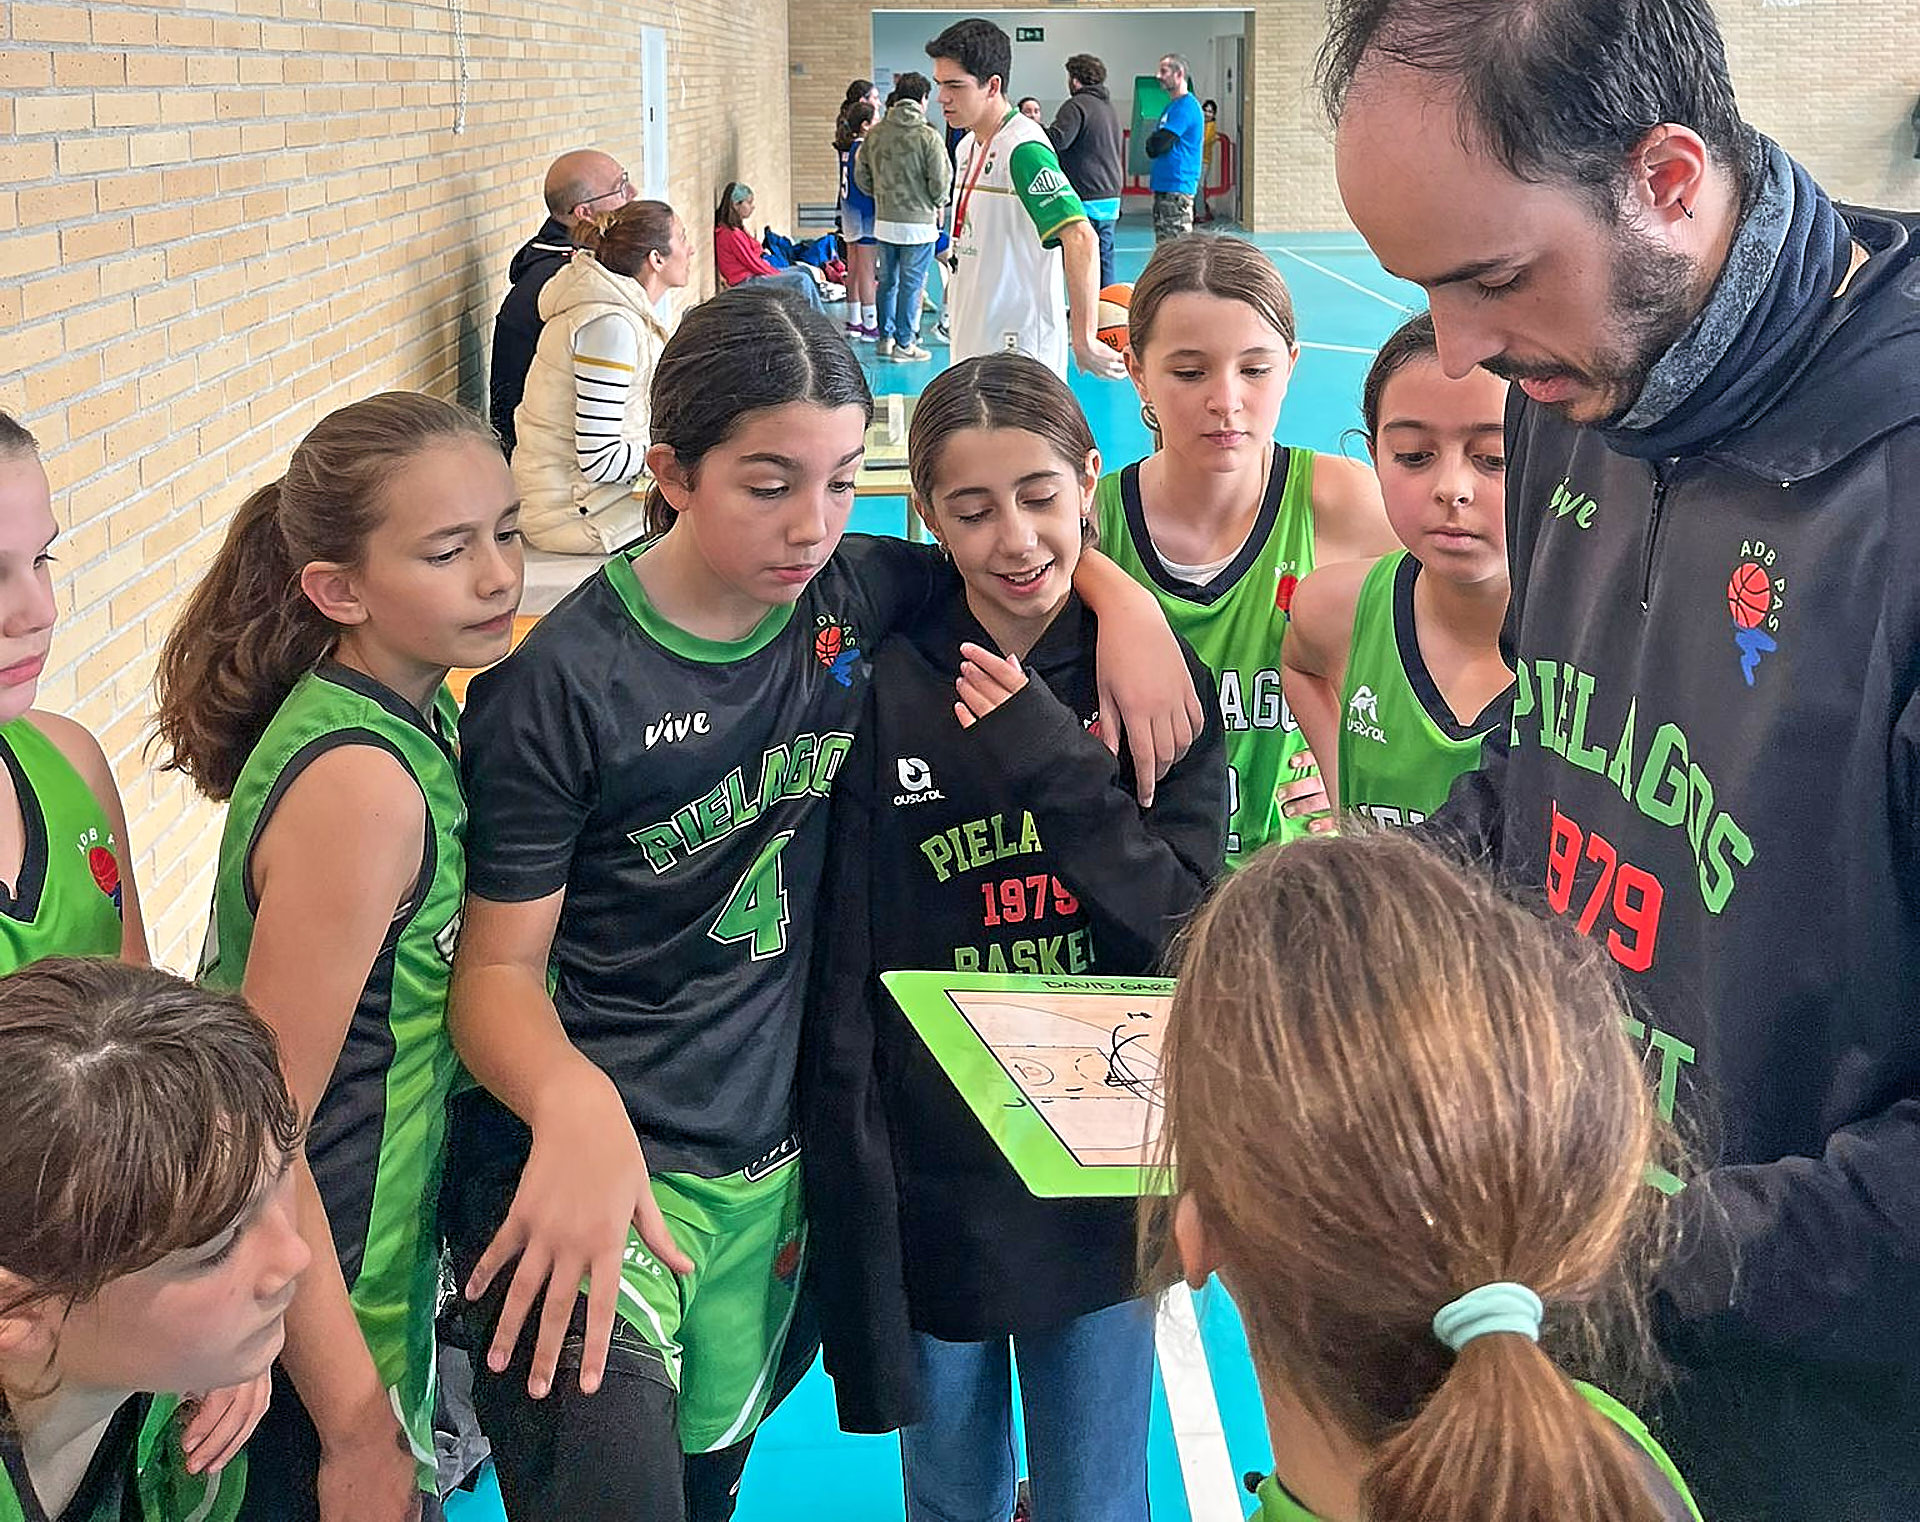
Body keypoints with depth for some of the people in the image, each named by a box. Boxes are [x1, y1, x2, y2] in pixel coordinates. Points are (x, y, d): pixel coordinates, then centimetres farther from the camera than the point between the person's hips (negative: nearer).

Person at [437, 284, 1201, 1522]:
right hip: (594, 1155, -5)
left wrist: (1121, 598, -4)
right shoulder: (561, 683, -15)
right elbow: (500, 963, -13)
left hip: (769, 1174, 5)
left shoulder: (856, 601, -1)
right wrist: (575, 1101, -34)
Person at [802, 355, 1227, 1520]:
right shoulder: (887, 692, -8)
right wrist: (849, 1193, -7)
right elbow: (844, 983, -6)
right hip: (933, 1182, 0)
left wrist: (1046, 758, -20)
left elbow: (1191, 926, -10)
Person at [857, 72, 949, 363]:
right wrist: (937, 204, 7)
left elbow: (861, 174, 6)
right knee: (911, 283, 3)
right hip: (918, 222, -5)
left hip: (884, 221, 5)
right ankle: (904, 343, 8)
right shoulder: (927, 136, -14)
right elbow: (940, 180, -13)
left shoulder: (875, 132, 1)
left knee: (888, 281, 17)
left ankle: (886, 337, 24)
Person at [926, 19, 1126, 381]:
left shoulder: (1024, 149, -16)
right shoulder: (968, 146, 14)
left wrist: (1082, 339, -27)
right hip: (970, 348, 9)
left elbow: (1081, 238, -25)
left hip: (1019, 351, -9)